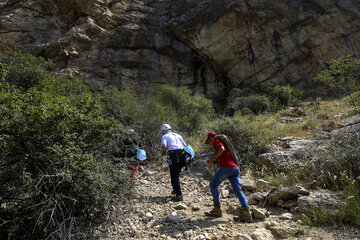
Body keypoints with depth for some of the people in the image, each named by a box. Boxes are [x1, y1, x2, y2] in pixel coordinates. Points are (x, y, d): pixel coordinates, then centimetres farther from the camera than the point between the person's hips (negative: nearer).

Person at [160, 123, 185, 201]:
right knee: (177, 173, 24)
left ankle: (179, 195, -3)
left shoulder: (165, 136, 9)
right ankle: (176, 189, 35)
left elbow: (164, 146, -11)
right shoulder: (178, 135, 25)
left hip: (173, 154, -6)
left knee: (174, 175, -1)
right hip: (182, 153, 6)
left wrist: (165, 151, 8)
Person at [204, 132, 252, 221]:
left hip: (226, 167, -8)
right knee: (237, 189, -1)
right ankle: (246, 212, -14)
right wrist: (215, 161, 25)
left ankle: (217, 210, 6)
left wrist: (212, 158, -8)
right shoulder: (223, 142, 32)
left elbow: (222, 149, -17)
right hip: (235, 168, 8)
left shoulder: (216, 140, 5)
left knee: (213, 185, 6)